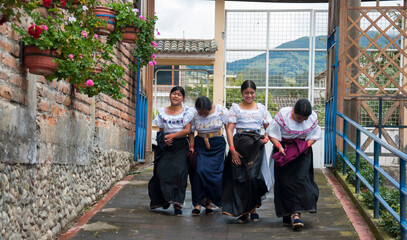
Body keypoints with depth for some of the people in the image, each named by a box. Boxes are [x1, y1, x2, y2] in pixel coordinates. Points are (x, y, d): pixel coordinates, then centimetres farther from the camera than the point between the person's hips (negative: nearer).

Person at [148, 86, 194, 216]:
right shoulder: (162, 112, 12)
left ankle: (177, 204, -11)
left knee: (179, 171, -15)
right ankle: (166, 199, 7)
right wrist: (164, 139, -7)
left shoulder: (186, 112, 3)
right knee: (162, 170, -12)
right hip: (166, 147, 3)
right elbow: (161, 131, 14)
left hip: (180, 147, -2)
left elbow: (187, 130, -6)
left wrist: (171, 136, -13)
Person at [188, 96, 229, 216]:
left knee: (213, 172, -7)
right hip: (200, 145, 1)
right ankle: (197, 203, -8)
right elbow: (191, 132, 5)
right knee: (199, 171, -14)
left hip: (217, 145, -1)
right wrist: (191, 147, -7)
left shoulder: (221, 110, -10)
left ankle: (208, 203, 7)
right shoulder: (194, 114, -6)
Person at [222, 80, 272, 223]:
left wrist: (266, 138, -5)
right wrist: (232, 149, -10)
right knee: (240, 177, -2)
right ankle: (243, 211, 8)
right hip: (240, 144, -1)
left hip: (256, 145, 1)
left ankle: (253, 209, 11)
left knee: (254, 176, -5)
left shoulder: (261, 108, 12)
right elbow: (229, 129, -1)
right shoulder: (236, 108, 5)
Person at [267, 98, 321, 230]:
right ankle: (287, 215, 8)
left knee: (300, 179, -14)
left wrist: (305, 146, -15)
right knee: (285, 181, -3)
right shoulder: (283, 115, -16)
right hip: (284, 150, -1)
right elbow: (272, 134, -9)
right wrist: (279, 146, -24)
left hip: (302, 151, 1)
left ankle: (296, 214, -15)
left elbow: (314, 136, 3)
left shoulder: (313, 118, -8)